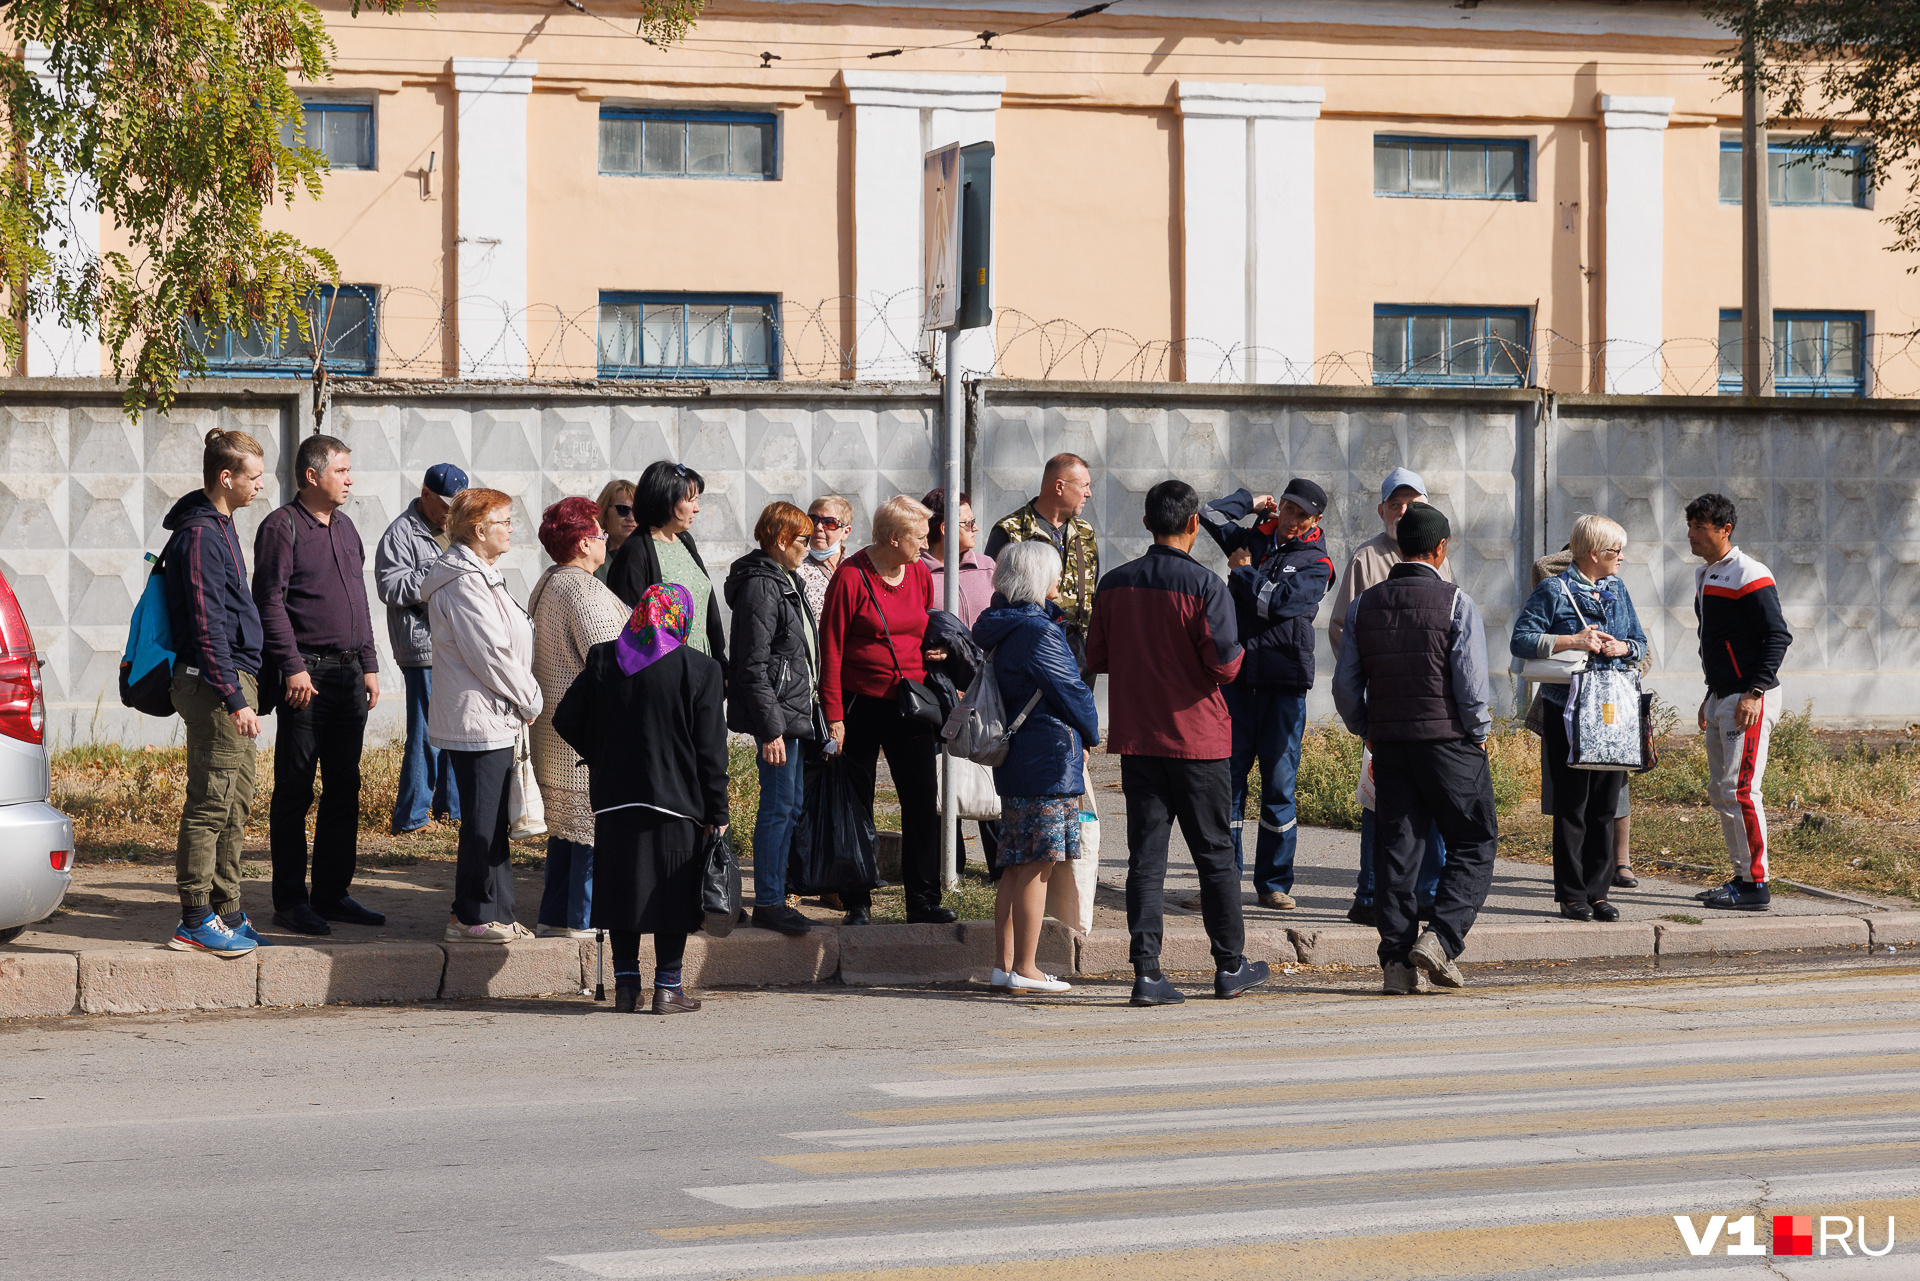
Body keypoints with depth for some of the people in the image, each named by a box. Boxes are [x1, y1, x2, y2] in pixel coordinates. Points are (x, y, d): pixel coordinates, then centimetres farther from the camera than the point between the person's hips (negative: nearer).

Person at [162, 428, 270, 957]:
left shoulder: (219, 527, 17)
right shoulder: (200, 535, -15)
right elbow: (207, 626, -20)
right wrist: (235, 697, -21)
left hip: (234, 681, 10)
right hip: (216, 684, -10)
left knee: (235, 806, 13)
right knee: (210, 805, -7)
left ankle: (225, 914, 19)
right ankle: (196, 921, -3)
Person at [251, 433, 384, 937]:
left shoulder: (344, 526, 17)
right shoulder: (282, 526, -7)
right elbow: (270, 602, -13)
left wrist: (369, 666, 16)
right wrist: (292, 667, -18)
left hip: (348, 673, 8)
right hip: (306, 674, -8)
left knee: (344, 787, 9)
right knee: (295, 791, -2)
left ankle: (333, 892, 17)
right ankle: (290, 900, 2)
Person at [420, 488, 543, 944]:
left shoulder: (481, 576, 18)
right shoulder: (465, 582, -17)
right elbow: (491, 655, -20)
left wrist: (524, 700, 13)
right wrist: (530, 700, -10)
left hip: (490, 719, 11)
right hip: (479, 721, -11)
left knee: (492, 820, 14)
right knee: (483, 821, -5)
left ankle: (494, 913, 20)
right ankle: (473, 917, 1)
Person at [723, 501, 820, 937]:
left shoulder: (785, 582, 16)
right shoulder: (761, 587, -16)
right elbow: (754, 667, -19)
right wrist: (771, 728, -22)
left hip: (794, 713, 10)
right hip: (776, 712, -10)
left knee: (791, 804, 13)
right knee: (779, 806, -7)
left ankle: (774, 896, 19)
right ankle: (767, 903, -2)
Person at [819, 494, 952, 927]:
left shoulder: (920, 574, 7)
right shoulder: (851, 577, -11)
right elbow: (831, 651, -10)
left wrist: (938, 651, 1)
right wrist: (834, 716, -14)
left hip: (911, 706, 5)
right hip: (861, 707, -5)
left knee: (923, 802, 3)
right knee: (856, 807, 4)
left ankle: (923, 899, 11)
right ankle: (857, 903, 13)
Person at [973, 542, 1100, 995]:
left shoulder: (998, 630, 12)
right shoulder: (1038, 631, -16)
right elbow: (1072, 691, -12)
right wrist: (1090, 736, 7)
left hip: (1012, 757, 9)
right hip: (1048, 759, -9)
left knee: (1015, 865, 12)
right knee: (1037, 866, -5)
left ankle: (1004, 964, 15)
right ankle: (1025, 970, -3)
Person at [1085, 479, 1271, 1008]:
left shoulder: (1115, 584, 2)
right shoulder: (1204, 584, -12)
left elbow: (1097, 659, 8)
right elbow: (1223, 664, -16)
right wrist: (1238, 651, 6)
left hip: (1136, 739, 3)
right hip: (1196, 737, -3)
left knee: (1146, 855, 4)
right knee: (1214, 854, 9)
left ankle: (1146, 971, -3)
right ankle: (1230, 966, 18)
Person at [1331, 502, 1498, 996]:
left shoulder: (1364, 604, 5)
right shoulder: (1456, 603, -8)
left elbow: (1345, 685, 5)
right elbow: (1472, 680, -12)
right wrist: (1479, 733, 3)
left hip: (1389, 743, 4)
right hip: (1449, 740, -4)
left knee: (1396, 849, 7)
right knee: (1473, 845, 6)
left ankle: (1397, 962, 4)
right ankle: (1440, 937, -10)